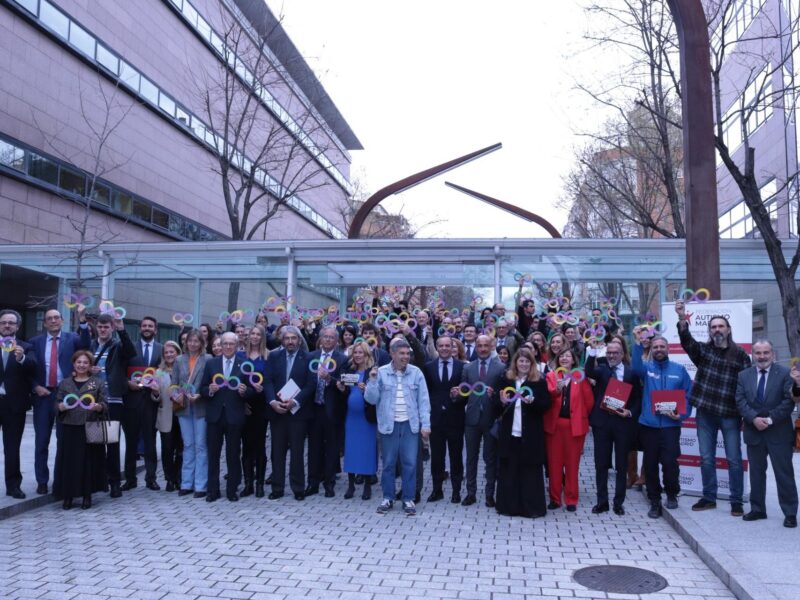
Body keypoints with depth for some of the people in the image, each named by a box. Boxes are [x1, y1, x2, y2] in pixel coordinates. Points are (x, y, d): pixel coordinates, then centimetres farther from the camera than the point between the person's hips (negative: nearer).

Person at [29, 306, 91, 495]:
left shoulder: (72, 338, 3)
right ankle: (42, 481, 17)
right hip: (43, 394, 2)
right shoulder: (35, 341, 8)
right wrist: (35, 386, -8)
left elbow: (85, 344, -19)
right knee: (41, 441, 7)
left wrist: (82, 320, -32)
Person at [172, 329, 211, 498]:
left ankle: (200, 485, 5)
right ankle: (187, 483, 17)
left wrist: (199, 395, -18)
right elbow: (174, 383, 11)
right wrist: (177, 395, -7)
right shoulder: (179, 360, 10)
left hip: (201, 407, -4)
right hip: (184, 407, 4)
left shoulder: (208, 359, -4)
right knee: (188, 446, 11)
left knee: (200, 446, 0)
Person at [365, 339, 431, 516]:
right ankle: (388, 498, 21)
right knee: (388, 463, 8)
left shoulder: (416, 373, -1)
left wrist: (425, 424, -3)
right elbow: (371, 399, -3)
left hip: (410, 424, 0)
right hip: (389, 424, 0)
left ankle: (408, 499, 14)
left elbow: (423, 400, 1)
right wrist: (372, 380, -18)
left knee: (410, 463, 2)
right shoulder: (381, 372, -2)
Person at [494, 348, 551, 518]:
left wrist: (533, 401, -20)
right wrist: (502, 402, -10)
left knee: (530, 470, 2)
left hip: (531, 434, -2)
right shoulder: (505, 379, 7)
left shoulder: (540, 381, 0)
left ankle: (531, 507, 10)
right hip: (509, 432, 2)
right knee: (509, 469, 6)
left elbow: (546, 404, -2)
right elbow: (497, 403, 12)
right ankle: (509, 505, 15)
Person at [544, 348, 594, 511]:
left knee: (572, 463, 5)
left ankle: (571, 499, 15)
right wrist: (557, 390, -28)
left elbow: (589, 401, 1)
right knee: (554, 462, 5)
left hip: (574, 424, -1)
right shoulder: (551, 376, 6)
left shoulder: (580, 377, 4)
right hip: (554, 423, 1)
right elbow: (547, 397, -11)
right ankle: (555, 498, 15)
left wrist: (582, 417, -1)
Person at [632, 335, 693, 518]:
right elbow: (636, 368, -19)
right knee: (650, 464, 6)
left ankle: (672, 495, 18)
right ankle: (654, 501, 20)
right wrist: (638, 344, -31)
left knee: (670, 462, -8)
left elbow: (688, 395, 7)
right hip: (648, 424, 1)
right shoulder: (647, 368, 5)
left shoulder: (679, 370, 7)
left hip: (670, 425, -1)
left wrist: (682, 414, -9)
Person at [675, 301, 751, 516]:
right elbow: (687, 341, -16)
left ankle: (736, 501, 17)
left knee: (734, 459, 5)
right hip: (705, 413, 2)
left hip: (730, 415, -2)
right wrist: (682, 319, -34)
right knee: (706, 459, 10)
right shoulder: (703, 350, 5)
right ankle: (709, 498, 22)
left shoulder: (740, 355, 1)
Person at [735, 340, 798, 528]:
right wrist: (754, 418, -14)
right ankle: (757, 509, 22)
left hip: (779, 433, -3)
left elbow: (789, 400, -9)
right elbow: (740, 401, 1)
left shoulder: (785, 373, -3)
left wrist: (770, 419, -15)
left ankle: (790, 513, 11)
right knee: (756, 473, 11)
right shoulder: (743, 375, 7)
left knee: (784, 474, 1)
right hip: (754, 432, 3)